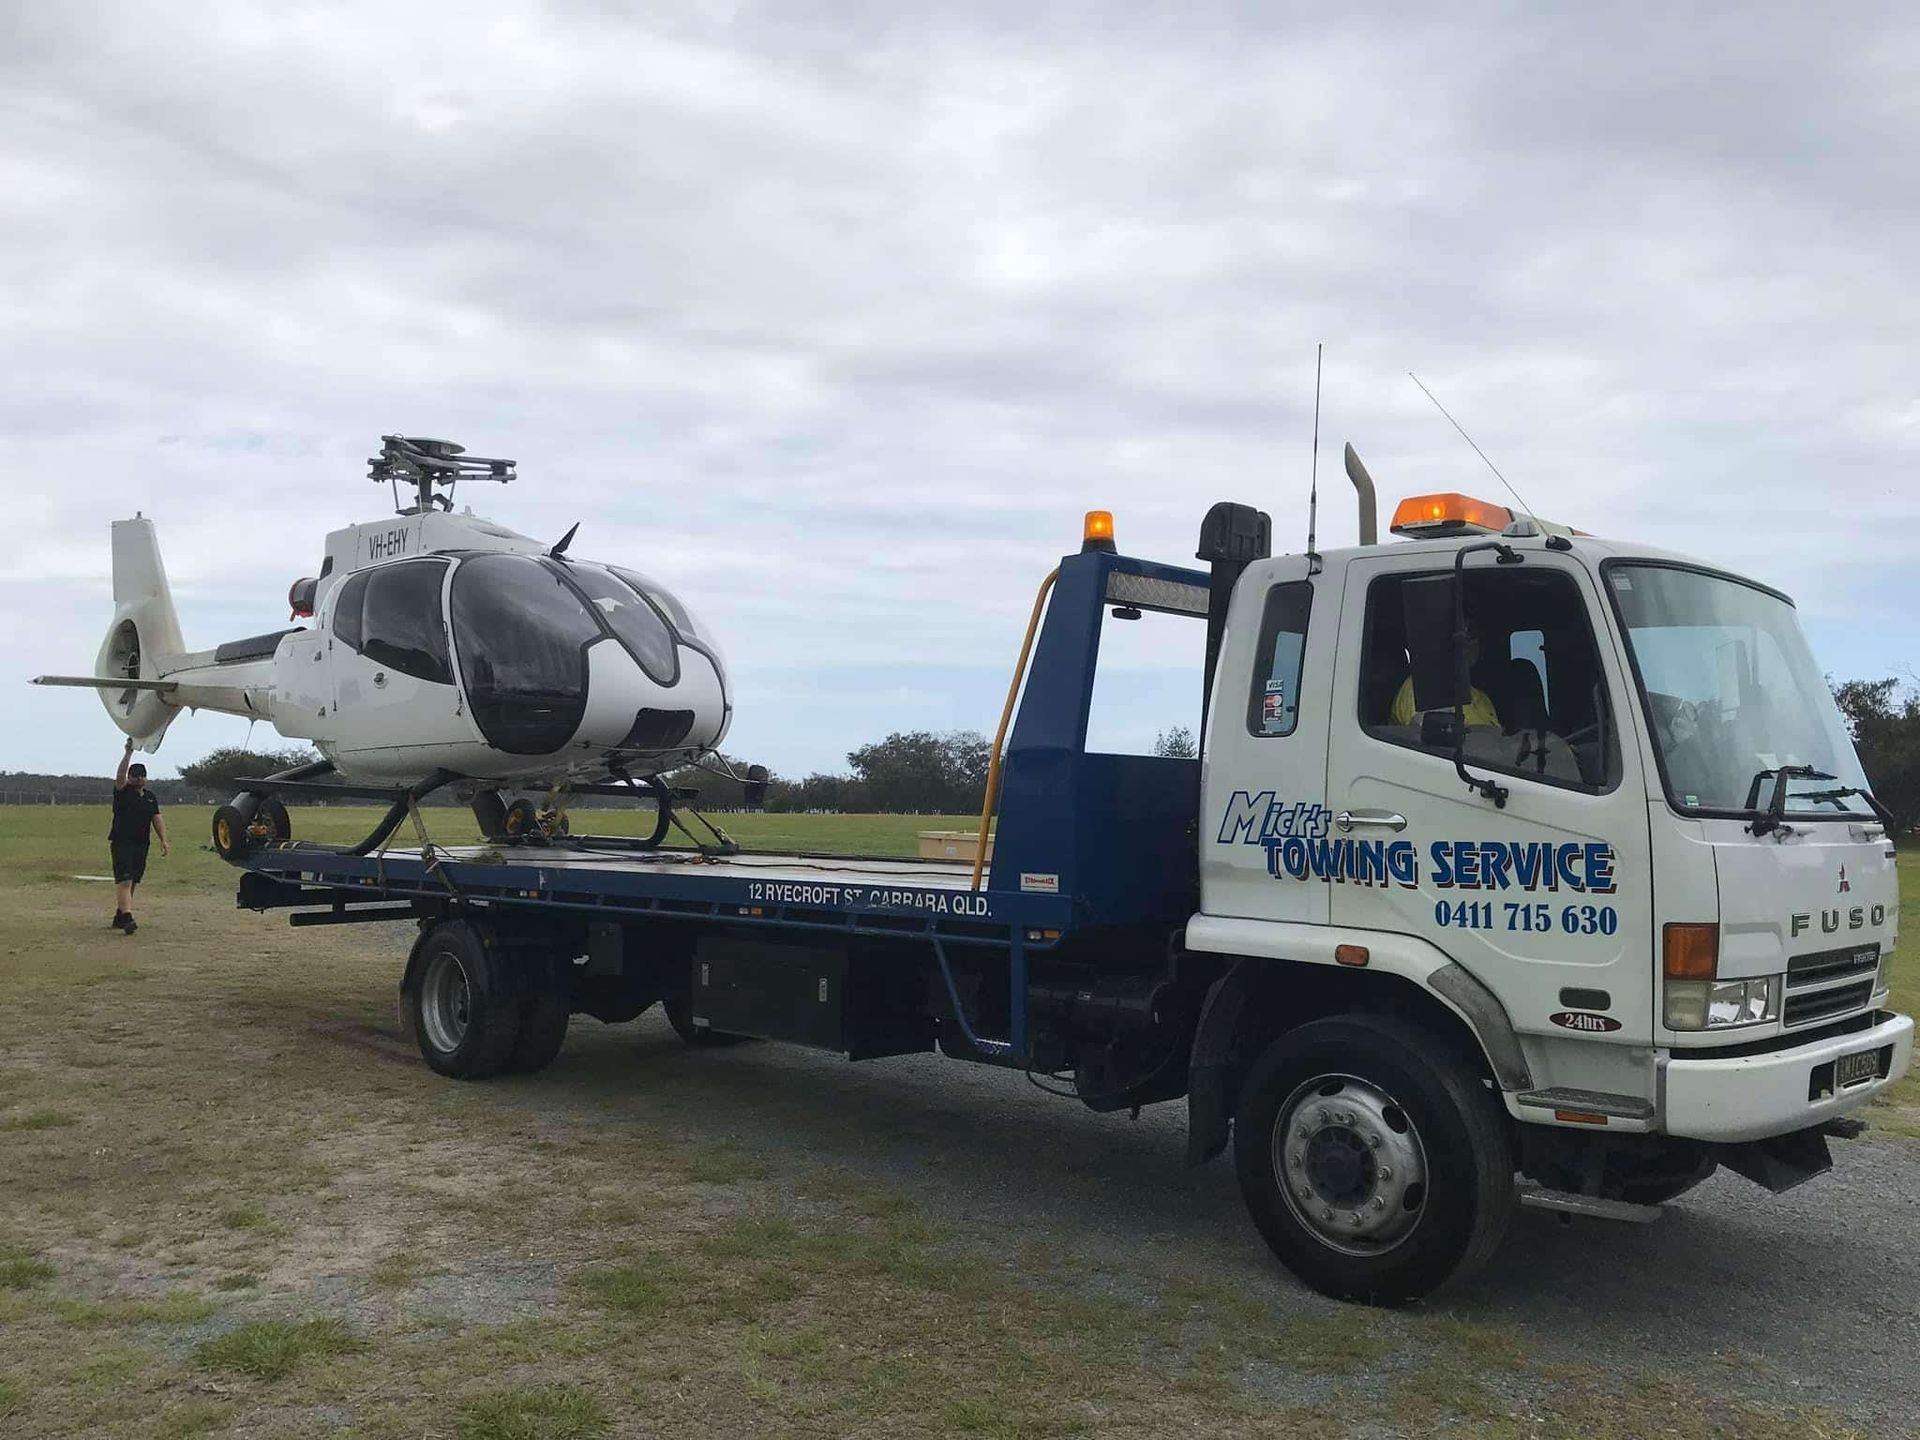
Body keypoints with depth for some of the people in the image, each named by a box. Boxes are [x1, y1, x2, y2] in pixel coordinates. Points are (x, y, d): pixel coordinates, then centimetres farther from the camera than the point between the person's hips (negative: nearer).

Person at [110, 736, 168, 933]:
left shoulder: (151, 797, 14)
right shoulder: (122, 793, -1)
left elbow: (157, 819, 12)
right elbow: (119, 775, -19)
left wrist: (163, 840, 3)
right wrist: (128, 753, -27)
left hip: (141, 844, 6)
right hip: (121, 842, -6)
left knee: (131, 882, 11)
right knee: (124, 880, -15)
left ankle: (119, 916, 21)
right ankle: (127, 918, -24)